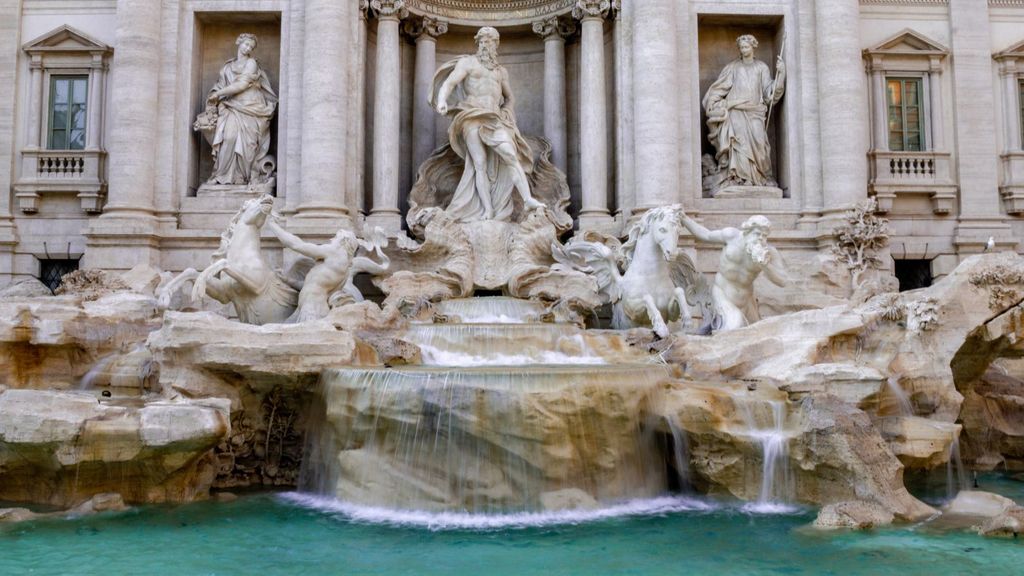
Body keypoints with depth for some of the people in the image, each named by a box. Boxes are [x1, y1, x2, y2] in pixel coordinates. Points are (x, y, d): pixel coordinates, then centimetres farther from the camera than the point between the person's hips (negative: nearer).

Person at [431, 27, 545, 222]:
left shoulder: (501, 71, 25)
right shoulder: (467, 62, 11)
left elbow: (509, 98, 36)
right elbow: (448, 83, -4)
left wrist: (505, 116, 15)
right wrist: (442, 101, -25)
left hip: (494, 120, 3)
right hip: (473, 117, -3)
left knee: (510, 155, -20)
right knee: (480, 164, -14)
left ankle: (528, 199, -32)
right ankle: (488, 212, -18)